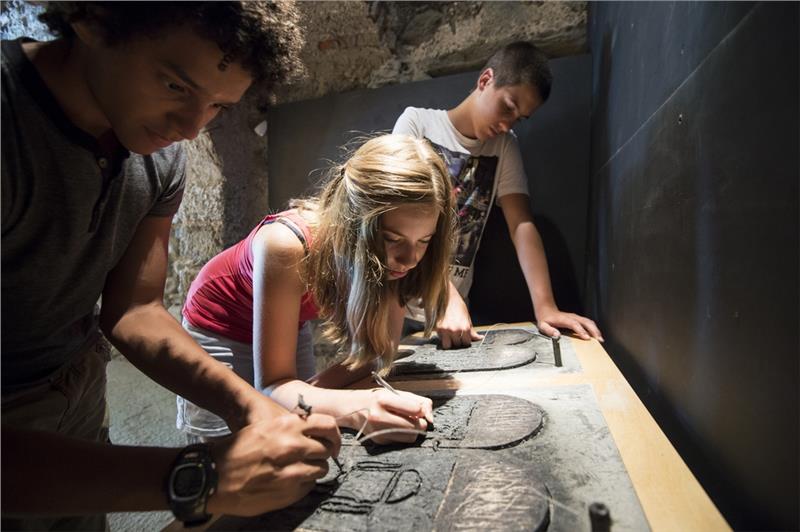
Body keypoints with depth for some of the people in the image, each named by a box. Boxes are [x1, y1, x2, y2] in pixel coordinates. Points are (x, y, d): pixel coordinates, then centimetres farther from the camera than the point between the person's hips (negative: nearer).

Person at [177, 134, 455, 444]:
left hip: (289, 329, 4)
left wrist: (304, 395, -32)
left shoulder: (392, 257, -25)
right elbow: (271, 384, -38)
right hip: (218, 331, -4)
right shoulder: (287, 244, -39)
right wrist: (356, 409, -56)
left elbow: (378, 351, -18)